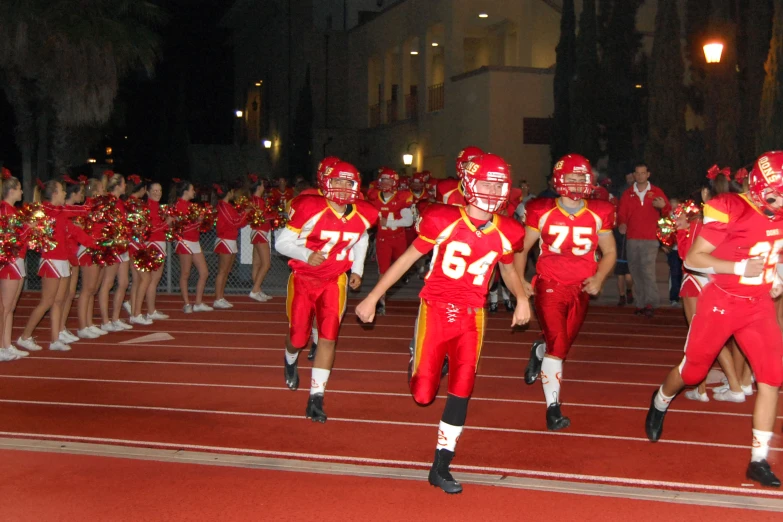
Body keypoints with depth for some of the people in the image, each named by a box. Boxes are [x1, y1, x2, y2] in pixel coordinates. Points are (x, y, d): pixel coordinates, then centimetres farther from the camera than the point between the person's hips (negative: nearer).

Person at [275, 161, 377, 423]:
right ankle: (291, 361, 46)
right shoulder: (311, 209, -22)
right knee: (298, 337, 7)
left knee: (328, 338, -8)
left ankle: (316, 399, 1)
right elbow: (282, 241, -16)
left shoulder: (363, 215, -9)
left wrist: (357, 270, 10)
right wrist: (307, 255, -31)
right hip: (303, 279, -2)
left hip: (334, 281, 2)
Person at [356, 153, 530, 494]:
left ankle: (441, 467, 11)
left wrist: (521, 297, 0)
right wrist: (373, 297, 0)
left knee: (462, 388, -3)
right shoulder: (443, 221, -11)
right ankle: (418, 363, 37)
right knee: (423, 395, -1)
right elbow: (409, 257, -2)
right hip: (436, 310, -2)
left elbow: (507, 269, 20)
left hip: (471, 316, 3)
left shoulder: (506, 233, 0)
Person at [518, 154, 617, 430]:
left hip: (580, 290, 3)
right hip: (550, 286, -3)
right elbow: (522, 248, 3)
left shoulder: (599, 214, -1)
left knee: (563, 343, 15)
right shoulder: (542, 212, -6)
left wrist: (598, 278, -7)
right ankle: (553, 408, -4)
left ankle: (538, 352, 53)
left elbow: (609, 252, 10)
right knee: (557, 345, -13)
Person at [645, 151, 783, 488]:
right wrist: (740, 267, -28)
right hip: (722, 301, -5)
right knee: (692, 371, 11)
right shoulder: (730, 210, -21)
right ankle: (660, 404, 45)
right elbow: (692, 259, -19)